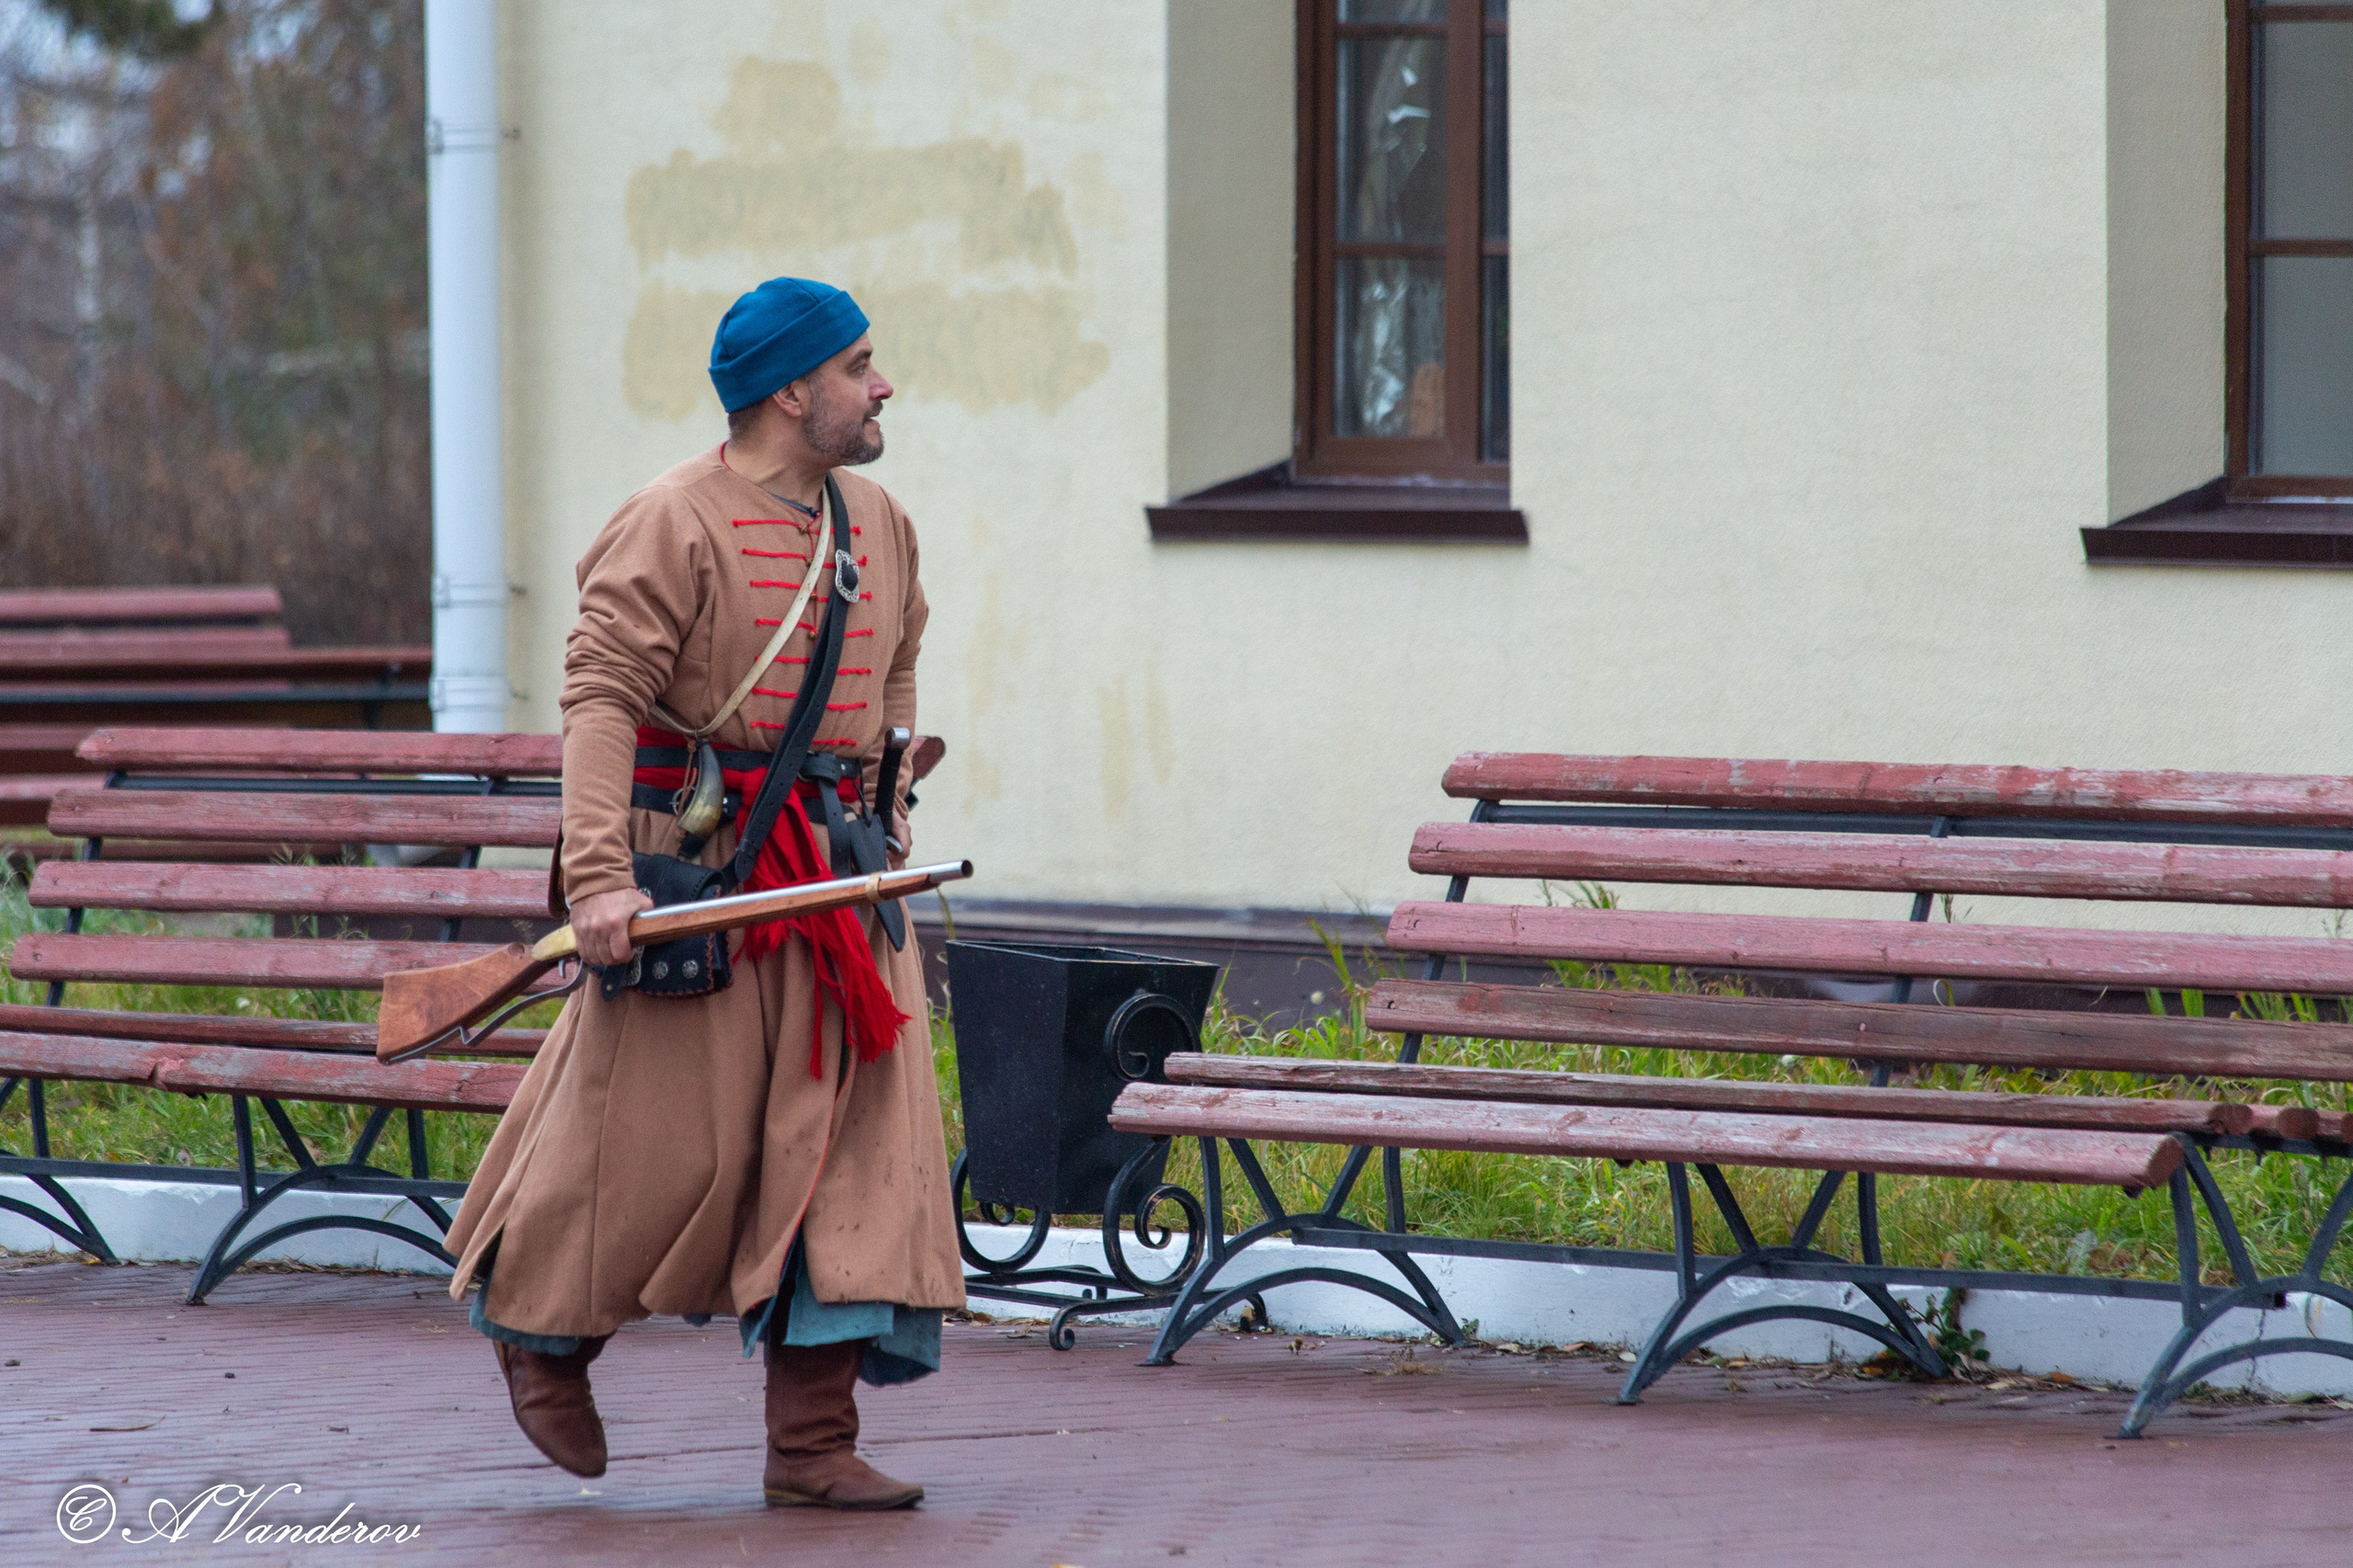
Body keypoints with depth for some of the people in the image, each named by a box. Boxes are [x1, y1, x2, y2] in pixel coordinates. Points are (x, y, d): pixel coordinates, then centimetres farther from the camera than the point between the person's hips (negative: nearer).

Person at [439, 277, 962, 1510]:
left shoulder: (880, 528, 13)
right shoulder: (674, 525, -12)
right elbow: (600, 697, -17)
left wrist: (887, 824, 24)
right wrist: (599, 875, -25)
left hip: (833, 873, 7)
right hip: (695, 863, -7)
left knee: (853, 1132, -2)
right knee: (660, 1138, -1)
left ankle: (813, 1443, -1)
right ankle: (539, 1328, 28)